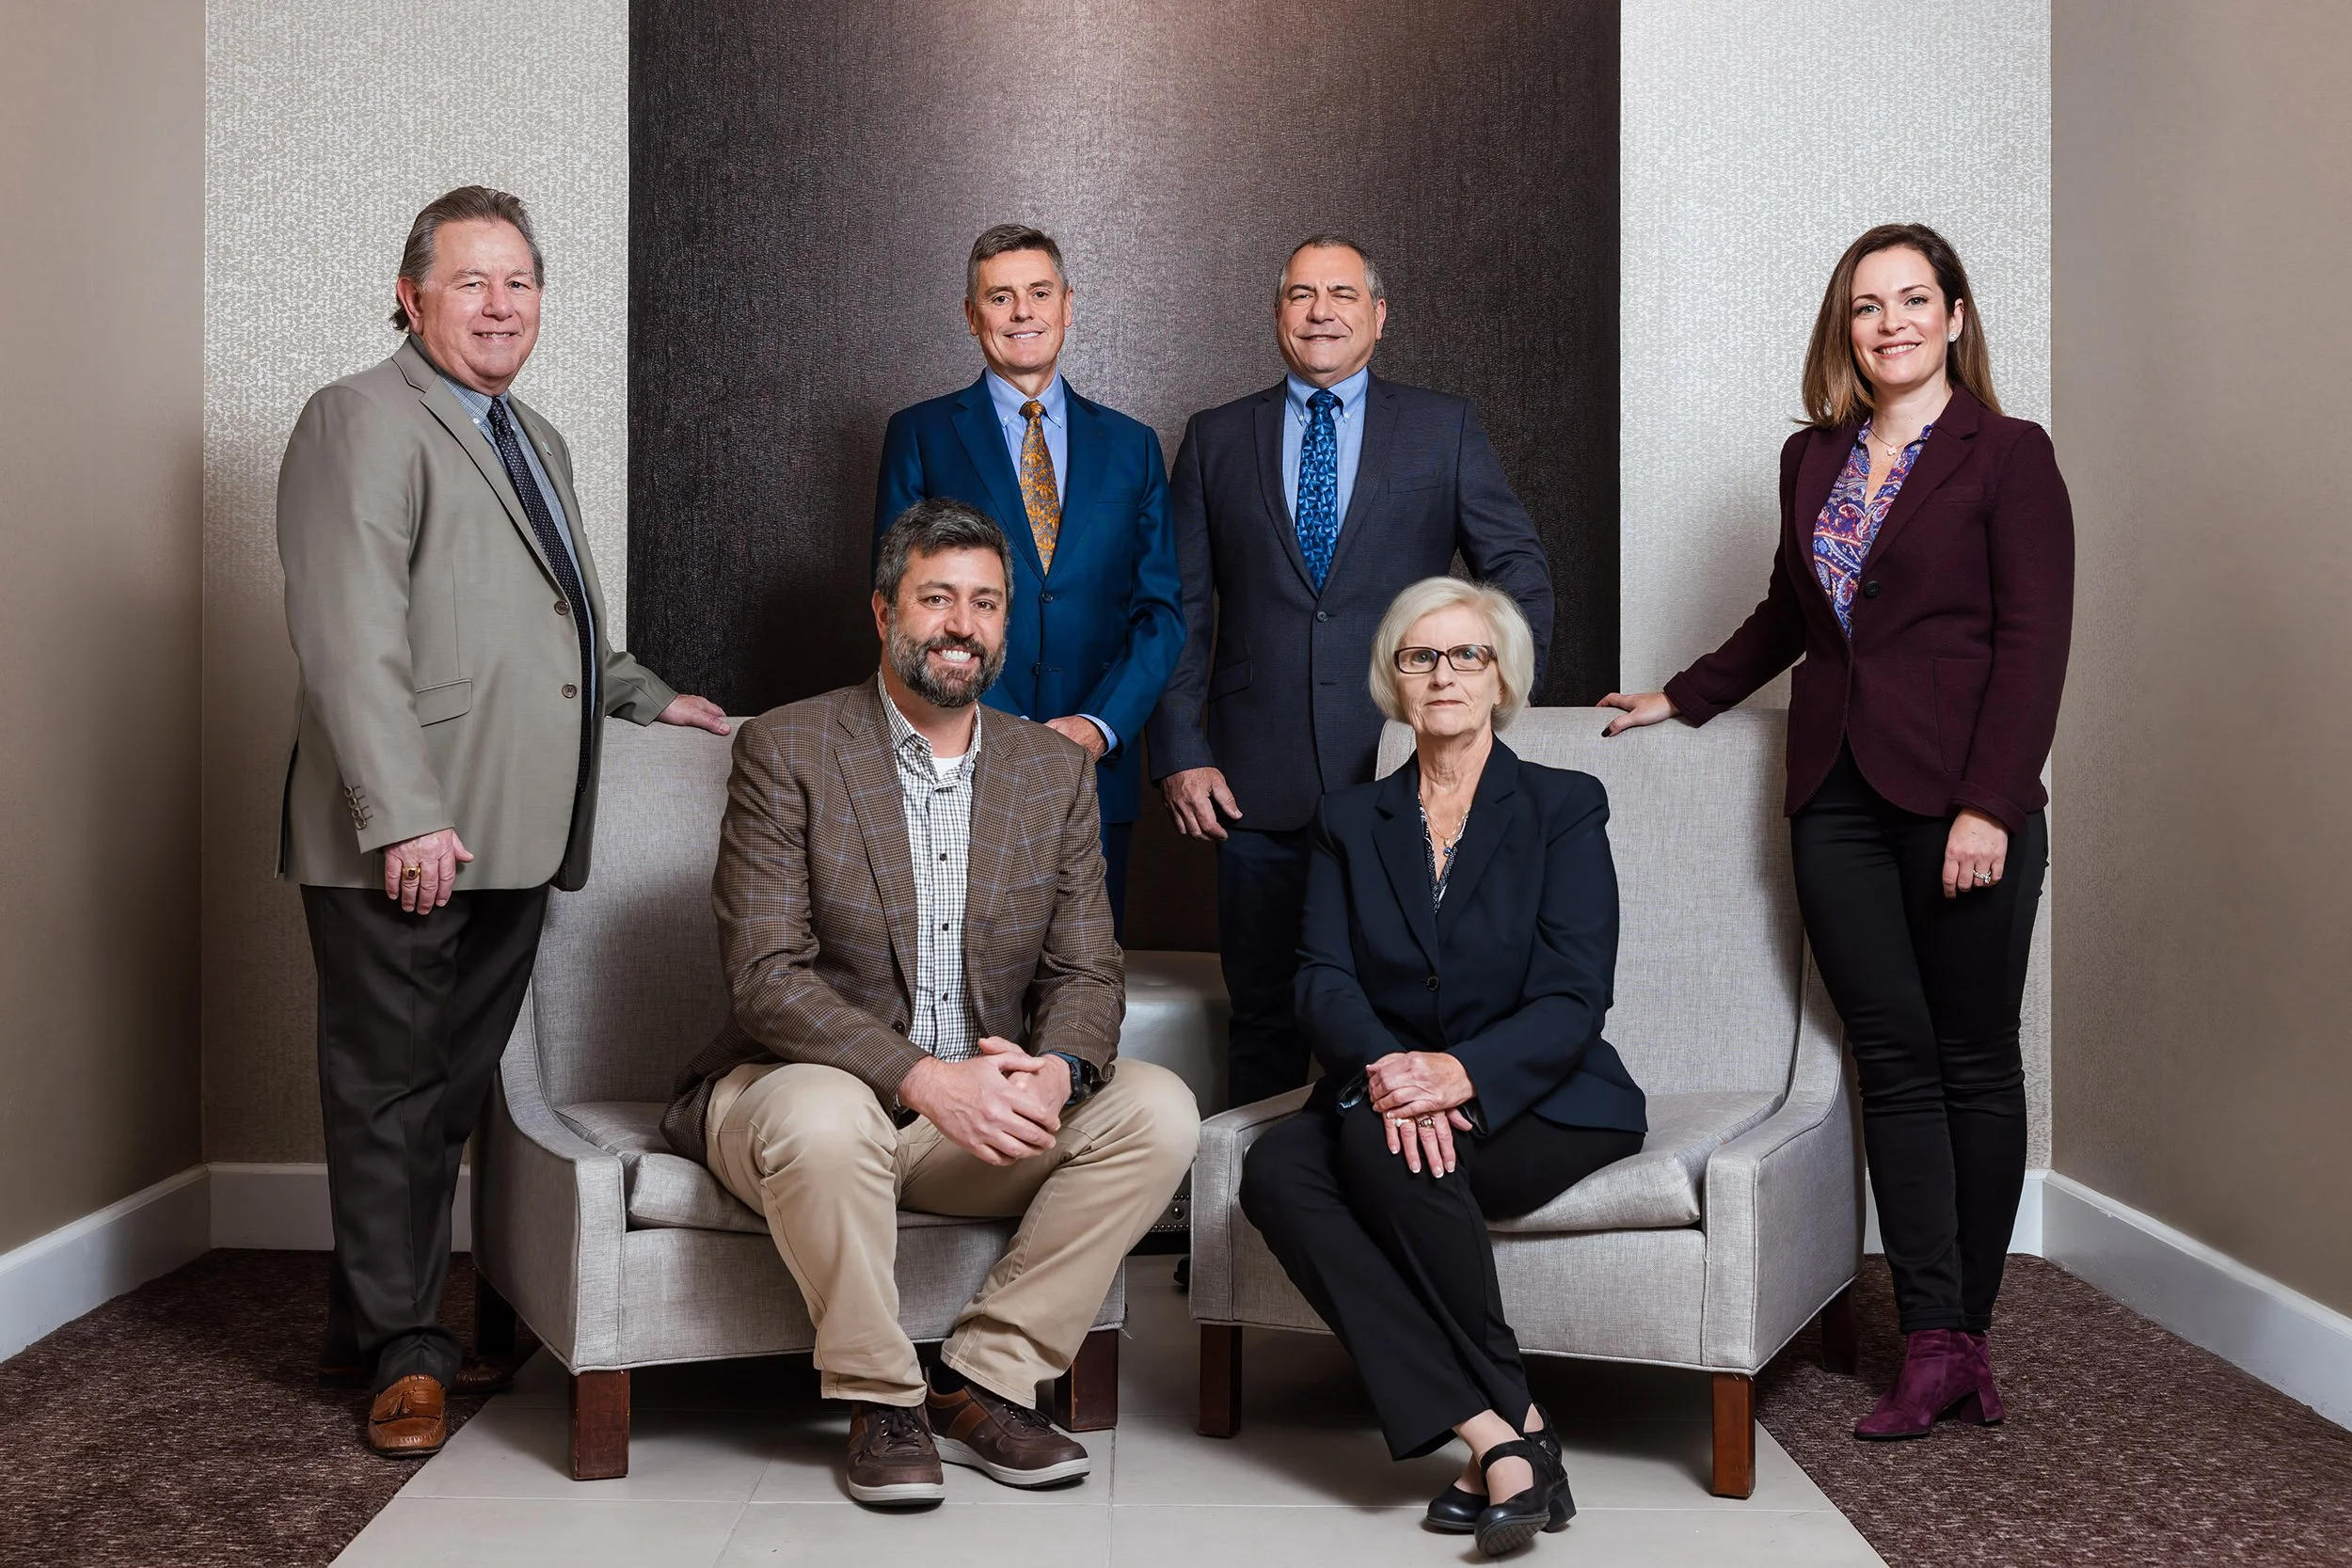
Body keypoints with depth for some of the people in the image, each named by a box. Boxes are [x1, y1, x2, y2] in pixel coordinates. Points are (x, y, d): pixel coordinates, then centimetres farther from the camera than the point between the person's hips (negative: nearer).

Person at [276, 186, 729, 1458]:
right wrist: (402, 815, -23)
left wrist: (647, 696, 31)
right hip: (404, 842, -8)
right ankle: (401, 1351, 12)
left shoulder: (538, 442, 23)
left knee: (451, 1091, 13)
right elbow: (352, 637, -17)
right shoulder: (364, 420, -7)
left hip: (514, 834, 8)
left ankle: (373, 1328, 24)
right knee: (390, 1092, 2)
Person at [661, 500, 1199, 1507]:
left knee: (1157, 1109, -19)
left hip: (988, 1105, 4)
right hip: (820, 1085, -4)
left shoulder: (1056, 769, 7)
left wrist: (1055, 1069, -21)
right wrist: (922, 1078, -29)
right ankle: (880, 1400, -12)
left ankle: (983, 1381, -9)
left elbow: (1085, 972, 4)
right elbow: (766, 974, -15)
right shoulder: (785, 751, -6)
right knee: (824, 1116, -37)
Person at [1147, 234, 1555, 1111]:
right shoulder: (1216, 440, 11)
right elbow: (1182, 610, 9)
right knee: (1265, 1021, 6)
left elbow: (1519, 570, 9)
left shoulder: (1444, 429, 9)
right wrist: (1180, 755, 0)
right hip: (1256, 785, 1)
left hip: (1405, 776, -1)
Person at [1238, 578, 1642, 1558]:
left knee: (1381, 1146, -34)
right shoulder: (1351, 821, 14)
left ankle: (1504, 1431, -22)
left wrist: (1461, 1072, -26)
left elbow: (1574, 997, -7)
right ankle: (1501, 1437, -31)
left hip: (1535, 1103, -3)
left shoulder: (1563, 807, 3)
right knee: (1276, 1170, -29)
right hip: (1381, 1094, 4)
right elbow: (1323, 980, 1)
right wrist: (1383, 1067, -23)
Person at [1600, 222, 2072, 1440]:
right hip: (1836, 794, 5)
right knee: (1894, 1063, 3)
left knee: (1975, 1063, 4)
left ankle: (1964, 1330, 14)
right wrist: (1683, 698, 29)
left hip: (1958, 796, -5)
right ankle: (1936, 1346, 5)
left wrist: (1989, 806, -15)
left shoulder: (2008, 456, -2)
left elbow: (2033, 641, -8)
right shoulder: (1811, 459, 14)